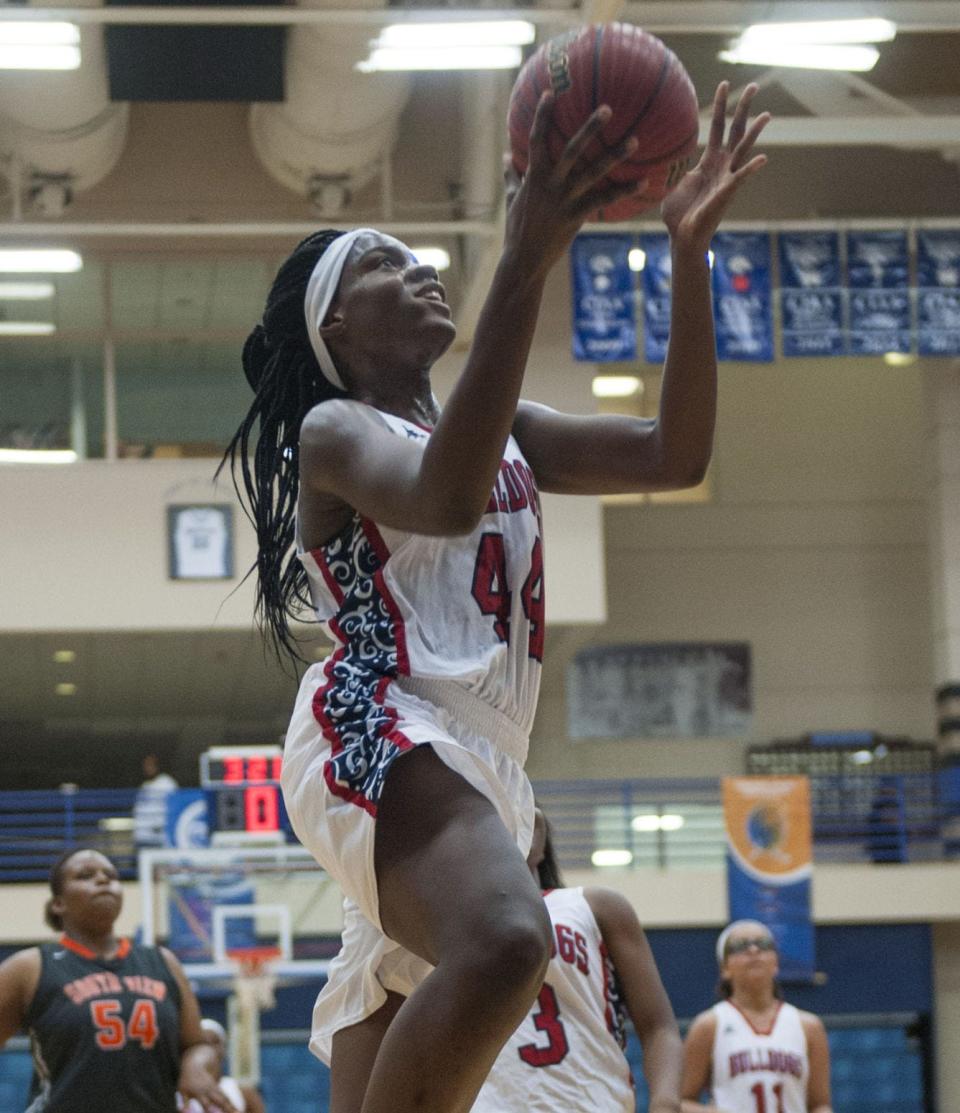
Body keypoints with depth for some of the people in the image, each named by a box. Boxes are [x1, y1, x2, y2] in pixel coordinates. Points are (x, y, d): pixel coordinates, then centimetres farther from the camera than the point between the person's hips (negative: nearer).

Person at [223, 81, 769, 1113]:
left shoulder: (501, 430, 23)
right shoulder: (334, 432, 1)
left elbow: (673, 454, 11)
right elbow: (446, 499, -22)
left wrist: (689, 252, 0)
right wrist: (524, 266, -30)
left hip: (477, 763, 8)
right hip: (377, 733, -8)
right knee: (504, 938, -38)